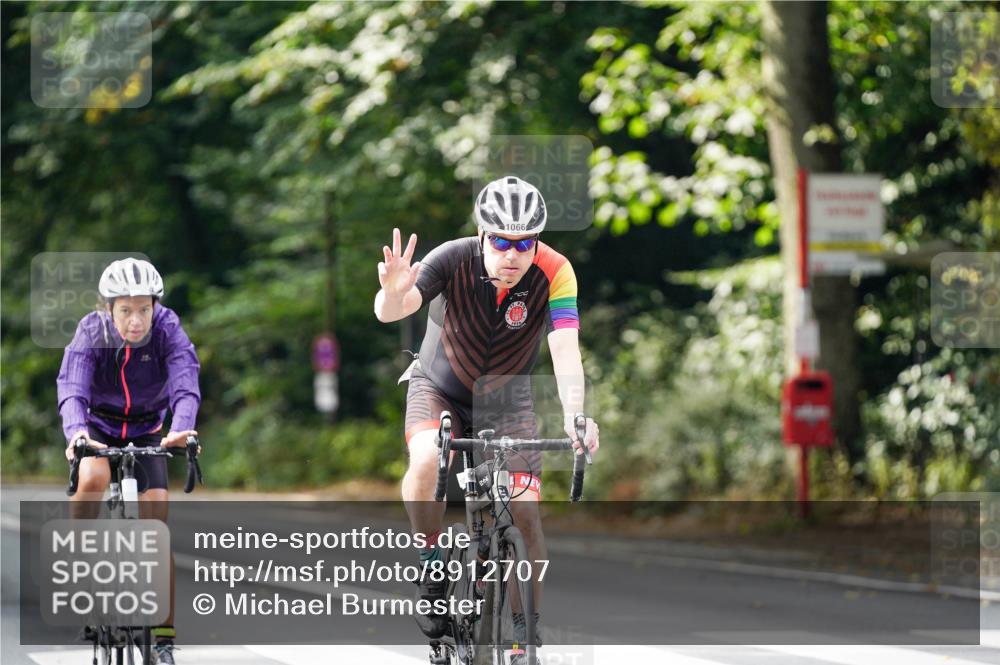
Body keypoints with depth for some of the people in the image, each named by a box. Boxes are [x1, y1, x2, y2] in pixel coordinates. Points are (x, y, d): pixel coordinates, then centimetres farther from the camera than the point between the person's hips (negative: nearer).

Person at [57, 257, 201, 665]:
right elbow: (71, 388, -37)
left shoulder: (168, 331, -23)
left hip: (146, 433, 1)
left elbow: (185, 385, -36)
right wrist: (75, 432, -58)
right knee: (92, 480, -35)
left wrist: (182, 429, -57)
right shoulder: (91, 332, -24)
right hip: (99, 428, -1)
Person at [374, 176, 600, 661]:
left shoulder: (553, 272, -26)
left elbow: (565, 349, -35)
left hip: (506, 400, 1)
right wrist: (394, 293, -62)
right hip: (439, 387, -1)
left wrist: (575, 418, -51)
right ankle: (431, 570, -11)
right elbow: (389, 312, -38)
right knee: (426, 461, -32)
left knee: (526, 513, -10)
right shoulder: (454, 260, -27)